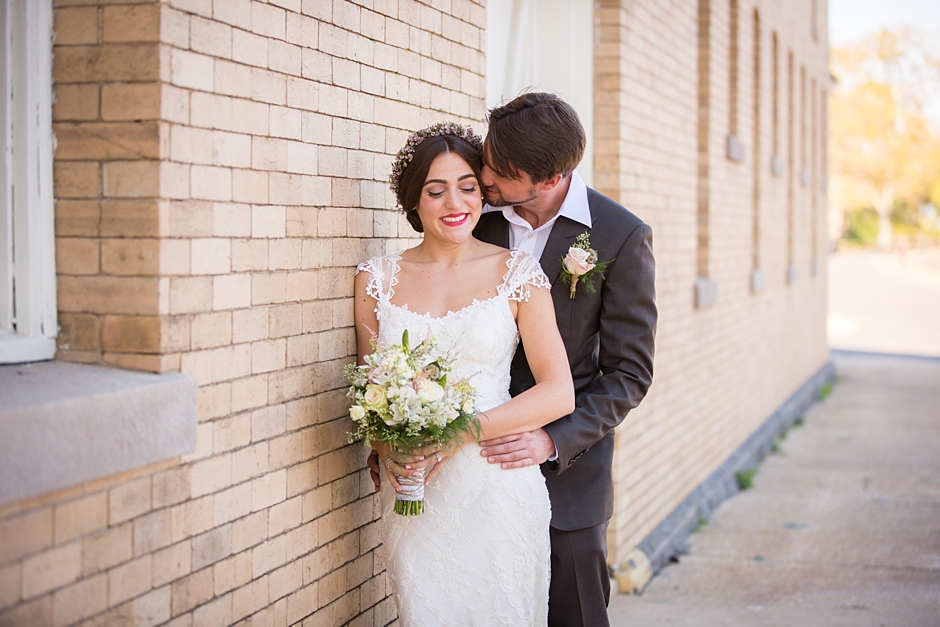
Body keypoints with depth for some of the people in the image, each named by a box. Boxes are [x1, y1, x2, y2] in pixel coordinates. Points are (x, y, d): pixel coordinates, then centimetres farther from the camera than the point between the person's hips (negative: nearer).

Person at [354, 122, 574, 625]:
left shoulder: (517, 273, -2)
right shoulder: (378, 279, 5)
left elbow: (559, 393, -6)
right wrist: (387, 448, -9)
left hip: (497, 485, -1)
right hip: (412, 493, 2)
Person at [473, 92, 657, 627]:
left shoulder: (623, 236, -10)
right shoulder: (478, 219, 0)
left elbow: (629, 372, -7)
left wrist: (555, 441, -19)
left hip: (568, 468, -3)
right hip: (483, 459, 3)